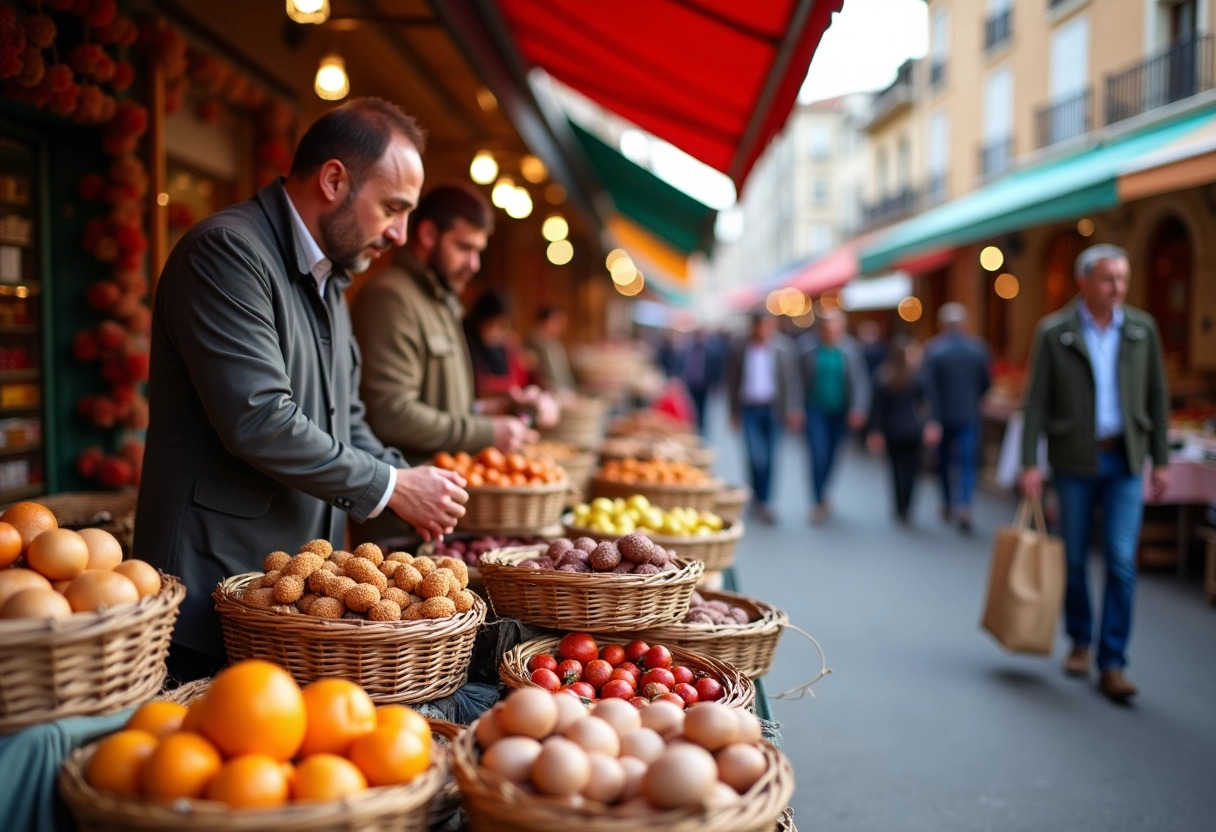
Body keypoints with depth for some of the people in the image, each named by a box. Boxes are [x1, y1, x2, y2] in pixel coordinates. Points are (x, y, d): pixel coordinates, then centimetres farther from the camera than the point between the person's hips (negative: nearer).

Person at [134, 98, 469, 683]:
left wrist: (406, 481, 4)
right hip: (220, 585, -9)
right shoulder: (227, 251, -15)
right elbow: (258, 421, -24)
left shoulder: (328, 277, 17)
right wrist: (391, 486, -14)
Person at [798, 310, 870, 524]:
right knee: (819, 456, -10)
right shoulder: (809, 346, -7)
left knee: (831, 456, 12)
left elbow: (860, 380, -5)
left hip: (840, 412, 2)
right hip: (815, 410, -2)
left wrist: (859, 409, -15)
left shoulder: (849, 348, -5)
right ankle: (820, 502, 3)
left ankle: (822, 494, 35)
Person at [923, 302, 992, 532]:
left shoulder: (931, 349, -9)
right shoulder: (978, 347, -2)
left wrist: (932, 417, -12)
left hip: (942, 416, 0)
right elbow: (986, 383, 3)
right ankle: (964, 504, -18)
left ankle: (948, 504, 27)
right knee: (968, 461, 1)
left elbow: (928, 386, -14)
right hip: (969, 416, 0)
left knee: (944, 460, 16)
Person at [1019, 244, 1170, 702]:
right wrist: (1029, 463, -10)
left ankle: (1112, 664, 3)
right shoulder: (1054, 332, -3)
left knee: (1122, 561, -5)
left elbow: (1157, 397, 8)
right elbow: (1036, 402, -4)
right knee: (1075, 558, 9)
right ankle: (1080, 642, 30)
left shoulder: (1143, 329, 5)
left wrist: (1161, 460, 4)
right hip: (1074, 459, -1)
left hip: (1125, 460, 1)